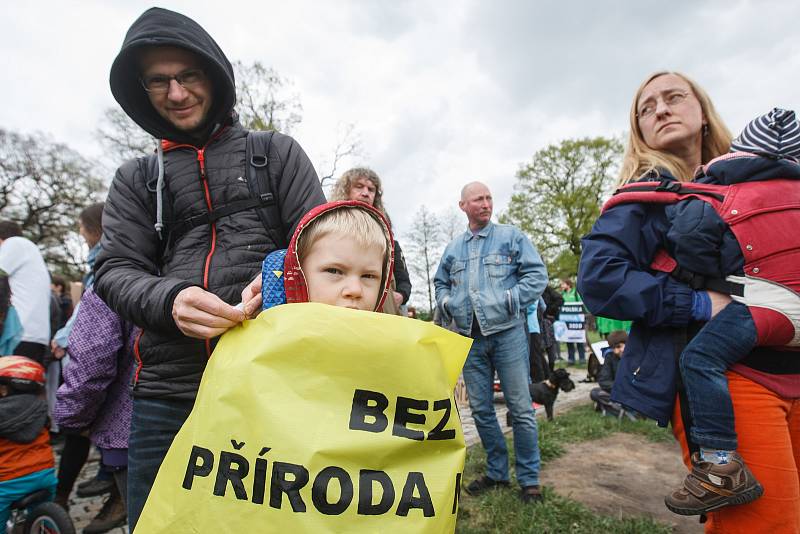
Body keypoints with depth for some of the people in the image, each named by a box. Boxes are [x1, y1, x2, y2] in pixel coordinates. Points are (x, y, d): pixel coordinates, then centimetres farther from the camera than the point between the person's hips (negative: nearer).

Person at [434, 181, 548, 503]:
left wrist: (511, 299, -13)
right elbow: (441, 283, 23)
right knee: (480, 408, 10)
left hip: (507, 333, -3)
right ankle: (497, 472, 28)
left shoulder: (511, 236, 3)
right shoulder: (453, 248, 14)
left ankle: (529, 479, 18)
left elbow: (537, 274, -2)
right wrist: (445, 302, 3)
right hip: (470, 338, 4)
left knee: (520, 407, 1)